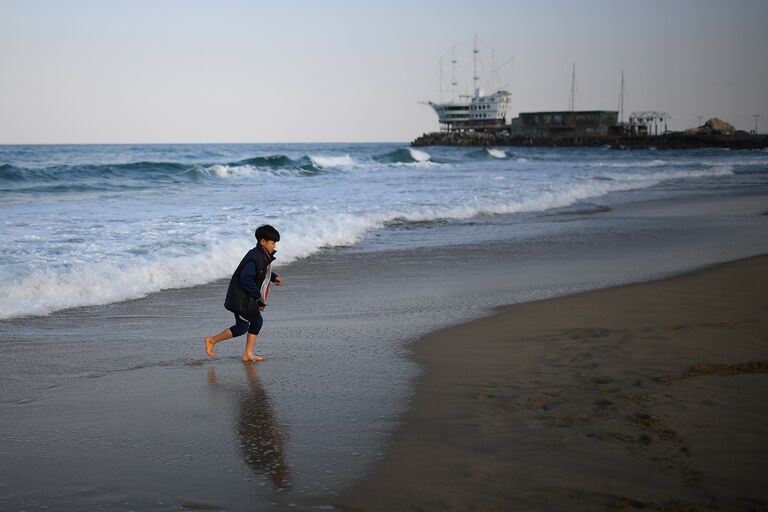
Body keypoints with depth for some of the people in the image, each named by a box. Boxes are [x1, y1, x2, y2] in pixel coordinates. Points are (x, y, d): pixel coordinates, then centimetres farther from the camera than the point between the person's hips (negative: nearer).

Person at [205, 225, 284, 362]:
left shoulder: (264, 256, 7)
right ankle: (212, 341, 9)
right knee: (242, 327, -4)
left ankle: (248, 354, 17)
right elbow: (246, 279, -29)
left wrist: (274, 277, 12)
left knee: (257, 321, 11)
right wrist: (258, 295, -21)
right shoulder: (255, 257, -25)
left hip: (249, 298, 10)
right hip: (240, 297, -10)